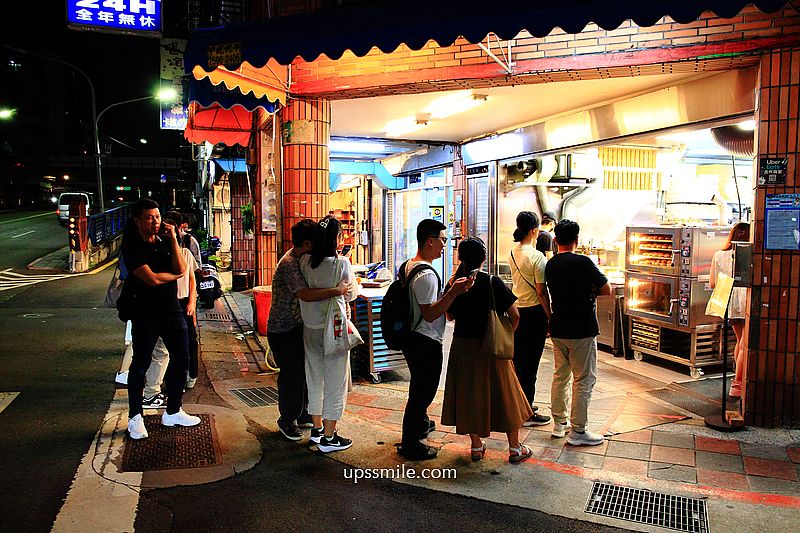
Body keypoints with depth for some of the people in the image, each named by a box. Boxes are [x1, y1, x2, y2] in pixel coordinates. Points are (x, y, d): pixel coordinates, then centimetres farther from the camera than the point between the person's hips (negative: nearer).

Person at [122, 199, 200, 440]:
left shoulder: (165, 240, 5)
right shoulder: (132, 246, -11)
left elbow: (180, 269, -9)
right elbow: (152, 279, -20)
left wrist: (173, 239, -12)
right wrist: (174, 275, -3)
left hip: (171, 309, 6)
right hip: (145, 313, -6)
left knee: (181, 359, 11)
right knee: (140, 364, 4)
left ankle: (173, 412, 26)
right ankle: (135, 417, 20)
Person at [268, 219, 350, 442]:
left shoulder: (301, 259, 5)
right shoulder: (288, 264, -25)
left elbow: (312, 287, 15)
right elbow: (305, 294, -36)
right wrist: (337, 291, -32)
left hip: (298, 326, 9)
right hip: (282, 330, -9)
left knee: (304, 371, 15)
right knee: (291, 374, 0)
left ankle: (302, 414, 32)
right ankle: (286, 420, 19)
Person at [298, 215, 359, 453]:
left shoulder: (305, 261, -4)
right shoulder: (341, 263, -16)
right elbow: (351, 294, -5)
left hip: (310, 328, 5)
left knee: (314, 379, 19)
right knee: (335, 382, 6)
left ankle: (317, 427, 33)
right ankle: (329, 437, 14)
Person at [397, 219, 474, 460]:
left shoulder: (408, 266, 8)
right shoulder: (426, 275, -24)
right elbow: (430, 314, -26)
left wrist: (450, 289, 18)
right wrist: (453, 293, -32)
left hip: (413, 338, 11)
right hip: (426, 342, -11)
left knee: (420, 386, 27)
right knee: (423, 390, 2)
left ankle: (420, 424, 47)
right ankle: (410, 444, 13)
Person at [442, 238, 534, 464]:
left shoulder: (454, 285, -5)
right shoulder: (492, 282, -13)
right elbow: (514, 314, -13)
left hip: (462, 346, 2)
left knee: (469, 393, 15)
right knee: (503, 393, 11)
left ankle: (476, 446, 23)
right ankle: (515, 448, 20)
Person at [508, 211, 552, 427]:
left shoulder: (512, 252, 5)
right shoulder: (537, 257, -18)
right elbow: (541, 291, -18)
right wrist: (550, 318, -9)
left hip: (516, 309, 8)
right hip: (534, 312, -7)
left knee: (517, 358, 17)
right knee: (531, 362, 0)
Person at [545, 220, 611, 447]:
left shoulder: (550, 265, 5)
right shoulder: (583, 262, -15)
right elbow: (607, 290, -9)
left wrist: (583, 289, 6)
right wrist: (591, 290, 6)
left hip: (557, 329, 7)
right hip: (581, 331, -7)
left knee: (560, 375, 17)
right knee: (584, 380, 2)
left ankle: (559, 423, 26)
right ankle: (577, 431, 6)